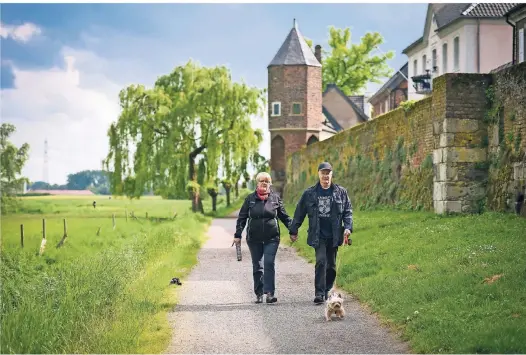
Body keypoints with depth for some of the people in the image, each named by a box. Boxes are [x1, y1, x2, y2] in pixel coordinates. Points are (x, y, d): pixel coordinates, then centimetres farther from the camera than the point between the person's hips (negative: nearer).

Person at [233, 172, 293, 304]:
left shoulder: (275, 198, 4)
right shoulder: (250, 199, 5)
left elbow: (284, 216, 10)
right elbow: (242, 217, 6)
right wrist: (238, 235, 0)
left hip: (271, 238, -1)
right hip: (254, 239, 1)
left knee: (269, 263, -13)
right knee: (257, 266, 7)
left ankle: (269, 293, -16)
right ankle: (259, 294, 14)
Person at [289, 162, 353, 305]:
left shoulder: (341, 192, 6)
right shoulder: (309, 193, 4)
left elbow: (348, 211, 7)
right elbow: (299, 213, 10)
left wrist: (348, 228, -7)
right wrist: (293, 230, 10)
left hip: (334, 235, 2)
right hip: (318, 235, -2)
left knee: (331, 265, 8)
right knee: (321, 261, -15)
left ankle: (327, 290, 24)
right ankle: (319, 293, -15)